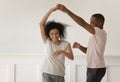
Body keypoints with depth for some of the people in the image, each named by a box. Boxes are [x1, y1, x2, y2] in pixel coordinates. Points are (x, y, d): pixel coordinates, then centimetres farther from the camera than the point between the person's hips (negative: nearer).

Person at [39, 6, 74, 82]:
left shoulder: (66, 44, 1)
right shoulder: (47, 42, -1)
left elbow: (72, 57, -13)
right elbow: (41, 24, -10)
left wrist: (62, 52, -32)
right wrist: (51, 10, -18)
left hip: (60, 75, 2)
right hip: (47, 74, -2)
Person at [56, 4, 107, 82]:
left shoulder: (101, 33, -17)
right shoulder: (96, 36, 15)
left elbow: (83, 23, -26)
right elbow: (89, 51, 20)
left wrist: (66, 11, -28)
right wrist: (79, 46, 0)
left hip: (97, 69, -10)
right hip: (93, 68, 10)